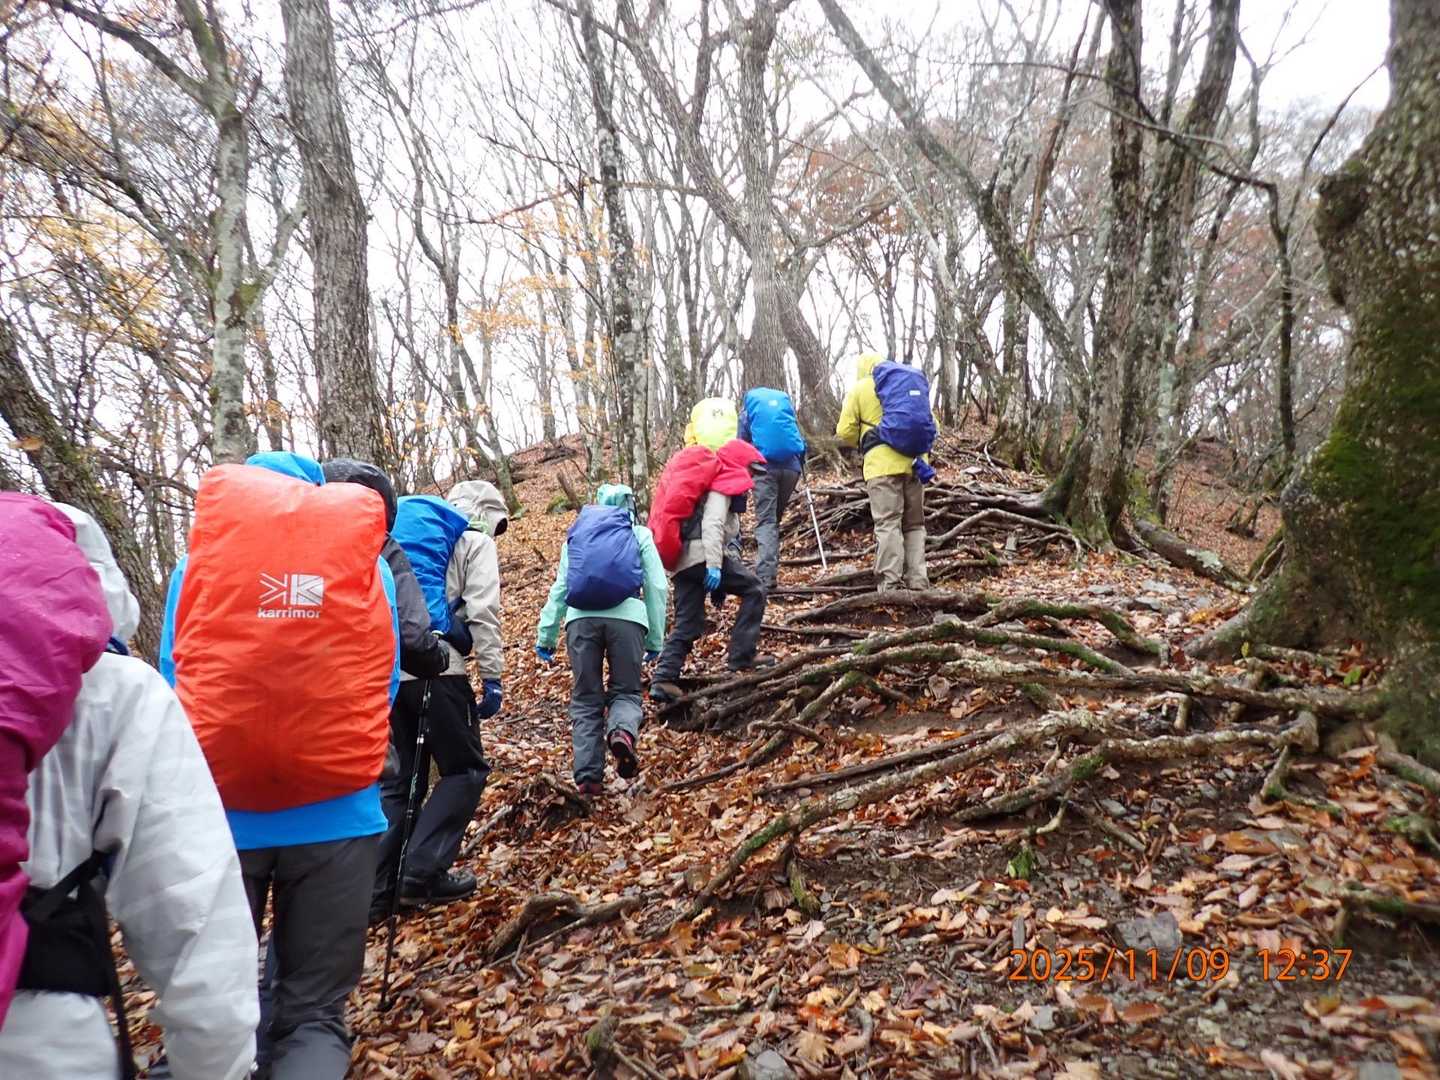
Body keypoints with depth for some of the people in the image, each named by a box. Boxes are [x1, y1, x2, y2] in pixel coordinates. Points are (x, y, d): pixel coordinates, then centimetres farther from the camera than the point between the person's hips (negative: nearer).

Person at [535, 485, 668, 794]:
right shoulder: (640, 534, 16)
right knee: (626, 691, 10)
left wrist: (545, 636, 18)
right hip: (626, 617, -2)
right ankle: (622, 732, -23)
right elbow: (657, 587, 10)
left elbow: (560, 588, 18)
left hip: (581, 618, 2)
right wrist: (655, 639, 13)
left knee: (585, 699, 11)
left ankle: (588, 777, 2)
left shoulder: (577, 534, 23)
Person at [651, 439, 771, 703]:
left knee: (686, 626, 8)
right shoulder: (723, 483, 1)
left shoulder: (714, 481, 31)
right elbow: (712, 525, -15)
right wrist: (714, 565, -24)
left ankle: (663, 680, -1)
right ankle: (742, 656, -2)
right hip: (702, 555, -9)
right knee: (753, 590, 0)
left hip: (681, 561, 9)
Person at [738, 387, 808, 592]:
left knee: (765, 521, -6)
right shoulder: (784, 400, 22)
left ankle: (765, 578, -19)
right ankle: (771, 567, 10)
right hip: (792, 465, 3)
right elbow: (799, 435, 21)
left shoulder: (748, 406, 15)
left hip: (765, 466, -2)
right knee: (776, 517, 14)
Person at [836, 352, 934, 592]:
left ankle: (890, 583, -11)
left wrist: (863, 442, 20)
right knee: (914, 523, 11)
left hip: (883, 464, -4)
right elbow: (931, 424, 18)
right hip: (913, 461, 5)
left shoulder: (859, 388, 7)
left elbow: (845, 431, 1)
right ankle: (917, 581, 9)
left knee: (888, 523, -6)